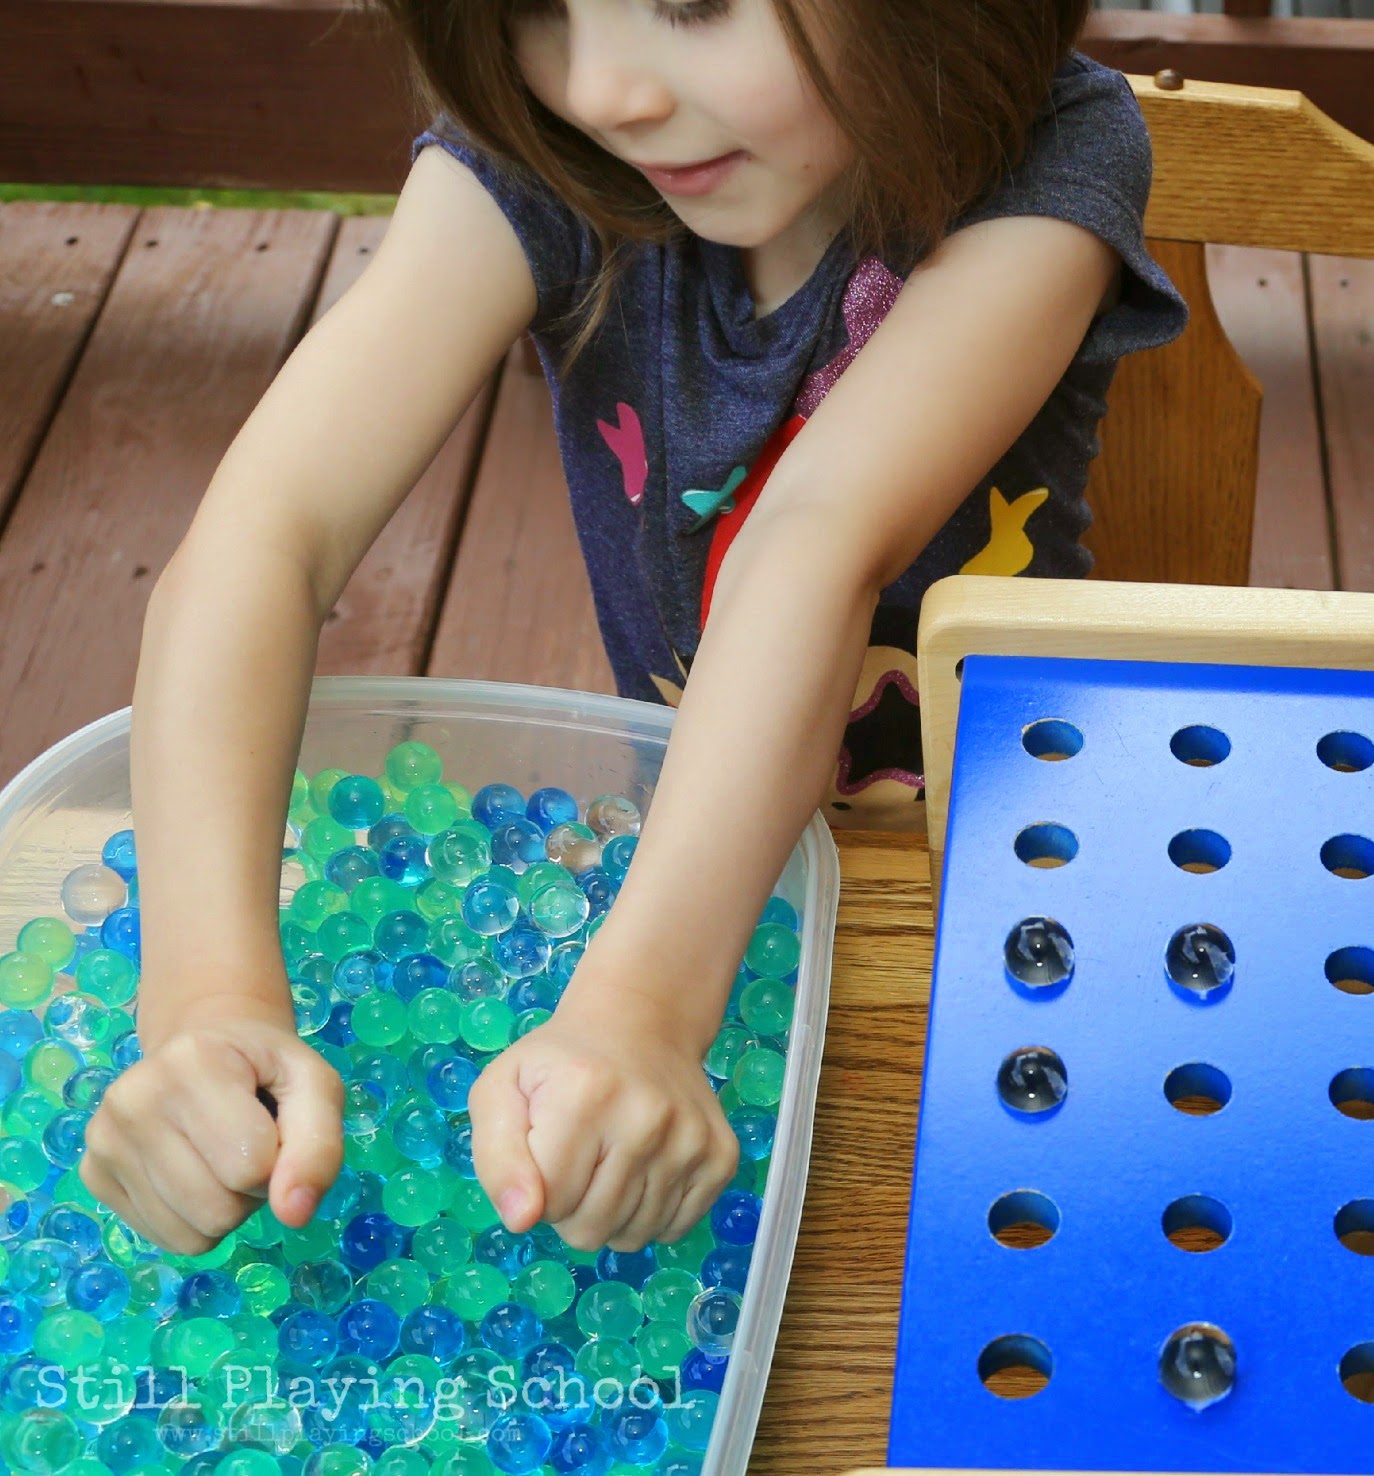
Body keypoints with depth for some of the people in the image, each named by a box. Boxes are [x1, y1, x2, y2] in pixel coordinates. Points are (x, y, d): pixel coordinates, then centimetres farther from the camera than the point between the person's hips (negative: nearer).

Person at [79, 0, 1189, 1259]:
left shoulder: (1052, 158, -23)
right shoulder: (526, 161, -19)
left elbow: (817, 545, -38)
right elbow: (257, 539, -32)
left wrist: (638, 1004, -51)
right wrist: (209, 991, -48)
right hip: (684, 846, 2)